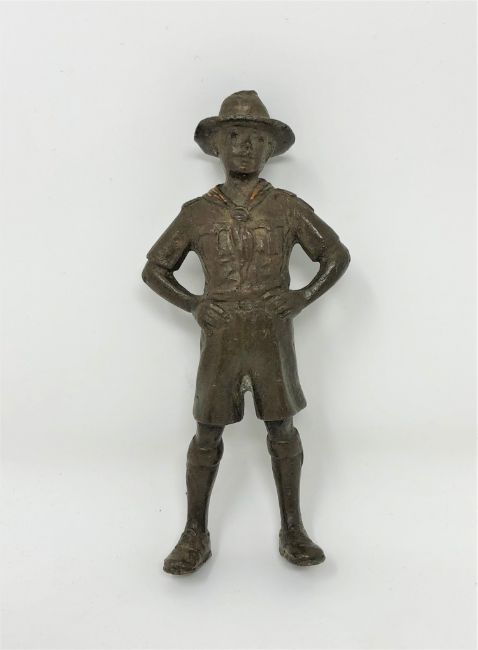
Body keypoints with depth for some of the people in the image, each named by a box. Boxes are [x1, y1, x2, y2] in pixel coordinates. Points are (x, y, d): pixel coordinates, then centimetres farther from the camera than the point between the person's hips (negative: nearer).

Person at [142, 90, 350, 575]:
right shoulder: (196, 213, 3)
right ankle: (195, 536, 16)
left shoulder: (288, 207, 2)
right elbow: (154, 269, 11)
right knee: (207, 434, 3)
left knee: (282, 430, 5)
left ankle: (292, 530, 20)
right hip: (220, 339, 1)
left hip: (273, 338, 0)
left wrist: (301, 298, -7)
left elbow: (337, 255, 7)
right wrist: (192, 305, -4)